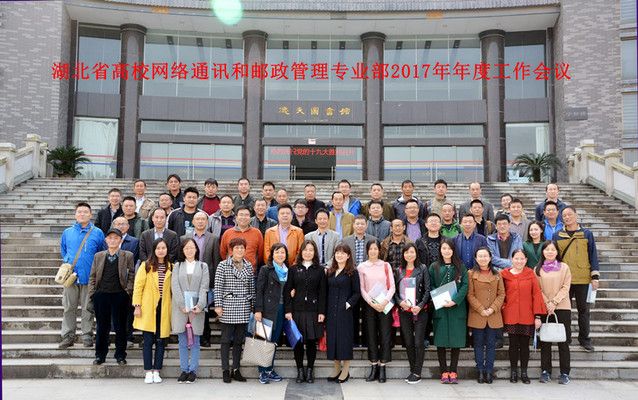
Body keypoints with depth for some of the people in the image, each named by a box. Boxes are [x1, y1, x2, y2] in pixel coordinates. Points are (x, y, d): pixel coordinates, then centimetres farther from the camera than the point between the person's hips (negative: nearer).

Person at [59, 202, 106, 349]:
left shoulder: (97, 233, 3)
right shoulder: (67, 232, 10)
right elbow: (63, 250, 22)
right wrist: (67, 262, 8)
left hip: (89, 276, -2)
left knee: (87, 308, 4)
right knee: (69, 307, 5)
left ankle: (87, 335, 13)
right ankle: (68, 336, 13)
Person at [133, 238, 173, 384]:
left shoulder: (170, 267, 9)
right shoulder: (146, 266, 0)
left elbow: (172, 289, 9)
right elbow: (138, 286, -2)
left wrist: (173, 307, 2)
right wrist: (137, 306, -7)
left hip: (163, 309, 2)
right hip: (148, 309, -2)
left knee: (160, 341, 4)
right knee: (148, 341, 0)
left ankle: (156, 372, 13)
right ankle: (148, 372, 8)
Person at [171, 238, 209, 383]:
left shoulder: (203, 266, 10)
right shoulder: (177, 266, 11)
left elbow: (204, 287, 1)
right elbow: (175, 287, 1)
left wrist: (200, 305, -13)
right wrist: (182, 305, -12)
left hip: (197, 307, -1)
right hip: (180, 307, 1)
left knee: (195, 341, 2)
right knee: (182, 341, 4)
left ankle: (193, 370, 8)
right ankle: (184, 370, 11)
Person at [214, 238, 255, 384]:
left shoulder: (249, 266, 10)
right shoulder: (223, 265, -1)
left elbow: (252, 287, 14)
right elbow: (218, 286, -4)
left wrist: (253, 305, 12)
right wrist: (218, 305, -9)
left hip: (244, 309, 4)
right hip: (228, 307, -4)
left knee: (239, 340, 8)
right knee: (226, 339, 1)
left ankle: (236, 369, 16)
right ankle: (226, 370, 8)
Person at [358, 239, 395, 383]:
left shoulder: (386, 265, 7)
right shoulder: (361, 267, 5)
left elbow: (392, 287, 3)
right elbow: (361, 289, 1)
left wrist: (385, 301, -12)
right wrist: (371, 303, -11)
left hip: (385, 305, 0)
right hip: (369, 305, 0)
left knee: (385, 335, -2)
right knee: (371, 335, 2)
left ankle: (382, 368, 5)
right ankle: (374, 368, 9)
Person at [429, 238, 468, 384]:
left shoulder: (461, 267, 6)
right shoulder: (434, 268, 7)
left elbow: (465, 286, -2)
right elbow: (430, 287, 4)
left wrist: (455, 300, -15)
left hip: (457, 308, 0)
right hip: (440, 309, 0)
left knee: (456, 341, 0)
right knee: (441, 341, -1)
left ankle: (453, 371, 9)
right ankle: (444, 371, 7)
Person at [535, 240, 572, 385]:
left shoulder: (564, 267, 4)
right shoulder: (538, 269, 8)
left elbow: (565, 288, -3)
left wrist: (554, 302, -12)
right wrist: (547, 303, -10)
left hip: (562, 308, -1)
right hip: (544, 308, 1)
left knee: (563, 341, 1)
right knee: (545, 341, 5)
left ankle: (565, 373, 8)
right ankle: (545, 371, 13)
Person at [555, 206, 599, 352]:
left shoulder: (587, 234, 4)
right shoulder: (557, 236, 5)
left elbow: (593, 255, 4)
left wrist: (595, 276, -2)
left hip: (583, 279, 0)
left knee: (583, 309, 8)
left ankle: (584, 339, 19)